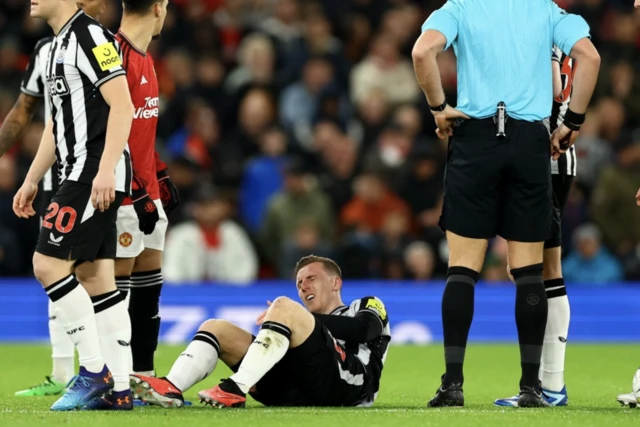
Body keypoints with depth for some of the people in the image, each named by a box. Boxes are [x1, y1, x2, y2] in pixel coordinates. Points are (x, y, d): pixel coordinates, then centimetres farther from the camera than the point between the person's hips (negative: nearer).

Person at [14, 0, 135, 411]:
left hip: (98, 176, -10)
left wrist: (105, 170, -26)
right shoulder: (58, 45, 20)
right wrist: (31, 181, 25)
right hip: (79, 176, 10)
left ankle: (95, 371, -8)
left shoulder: (91, 36, -12)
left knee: (48, 263, -12)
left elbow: (122, 106, -19)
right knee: (95, 280, 6)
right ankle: (119, 388, 6)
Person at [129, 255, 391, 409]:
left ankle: (235, 391, -32)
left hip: (350, 381, -6)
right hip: (298, 391, 6)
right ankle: (172, 389, -25)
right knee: (215, 328, 4)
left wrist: (300, 319, -3)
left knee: (284, 307, -23)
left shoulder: (367, 308, 26)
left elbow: (363, 329, -1)